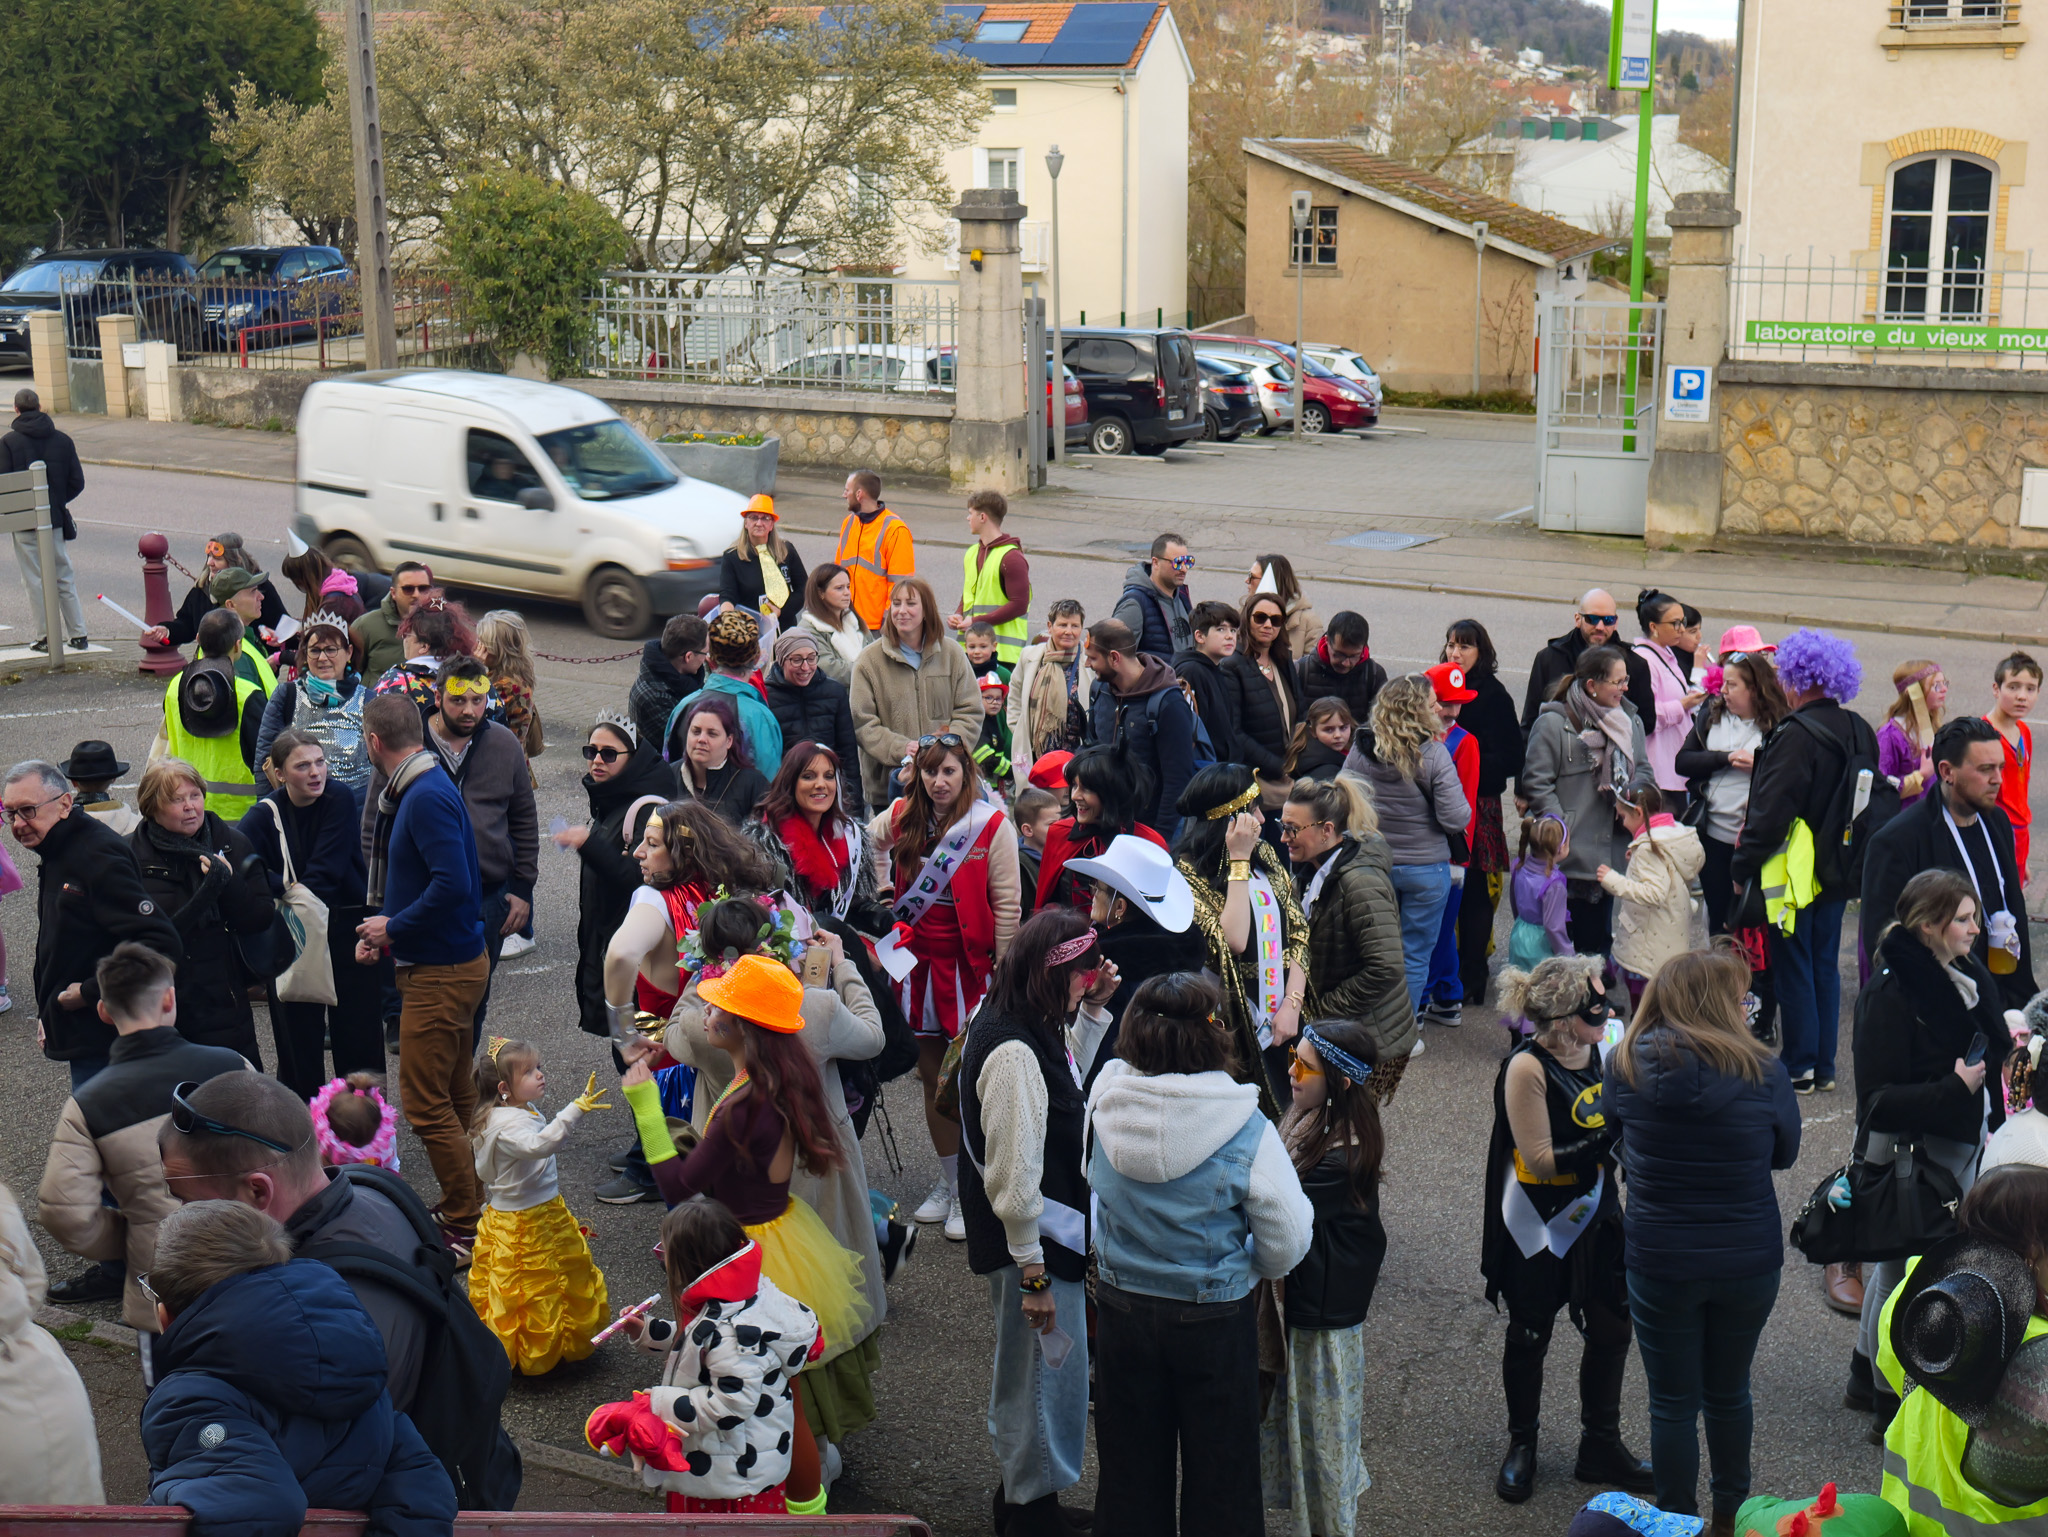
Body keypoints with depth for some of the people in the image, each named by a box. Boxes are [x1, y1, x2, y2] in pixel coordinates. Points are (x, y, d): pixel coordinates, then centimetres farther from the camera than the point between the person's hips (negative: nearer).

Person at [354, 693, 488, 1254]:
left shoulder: (427, 796, -20)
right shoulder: (412, 791, 12)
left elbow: (453, 883, -29)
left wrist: (395, 927, -16)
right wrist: (381, 930, 9)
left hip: (441, 970, -10)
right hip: (454, 960, 10)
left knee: (427, 1103, -5)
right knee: (455, 1096, 18)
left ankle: (465, 1230, 3)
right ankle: (467, 1210, 28)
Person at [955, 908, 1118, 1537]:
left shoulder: (1032, 1029, 2)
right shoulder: (1013, 1053, -28)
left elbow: (1070, 1077, 24)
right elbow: (1016, 1175, -27)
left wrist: (1093, 1009, 9)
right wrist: (1033, 1274, -22)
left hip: (1052, 1232, 10)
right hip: (1034, 1244, -10)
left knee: (1029, 1369, 24)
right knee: (1044, 1372, 6)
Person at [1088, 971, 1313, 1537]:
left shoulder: (1105, 1102, -16)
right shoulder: (1246, 1130, -24)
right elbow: (1288, 1243, -15)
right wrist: (1246, 1268, 5)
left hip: (1121, 1308, 3)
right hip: (1214, 1320, -3)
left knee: (1131, 1471, 22)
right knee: (1218, 1469, 18)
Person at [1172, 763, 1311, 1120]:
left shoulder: (1265, 856, 7)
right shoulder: (1188, 871, -12)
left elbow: (1298, 933, 6)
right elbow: (1232, 942, -24)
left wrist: (1292, 1003, -6)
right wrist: (1239, 861, -20)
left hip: (1280, 1022, 6)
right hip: (1233, 1029, -6)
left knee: (1284, 1114, 10)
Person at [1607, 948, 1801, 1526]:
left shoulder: (1627, 1064, -12)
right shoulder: (1763, 1072, -14)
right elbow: (1786, 1153, 1)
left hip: (1659, 1265, -1)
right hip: (1750, 1262, 1)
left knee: (1673, 1403, 13)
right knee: (1729, 1393, 23)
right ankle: (1731, 1510, 42)